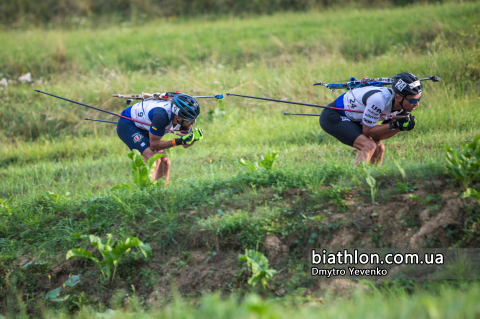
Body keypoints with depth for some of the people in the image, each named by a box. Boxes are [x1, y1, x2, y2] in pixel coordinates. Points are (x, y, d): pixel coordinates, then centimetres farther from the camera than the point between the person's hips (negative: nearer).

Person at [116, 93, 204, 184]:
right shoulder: (162, 116, -38)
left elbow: (185, 144, -2)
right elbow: (153, 145, -28)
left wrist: (195, 137, -24)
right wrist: (178, 141, -37)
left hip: (142, 128, 8)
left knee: (165, 162, 0)